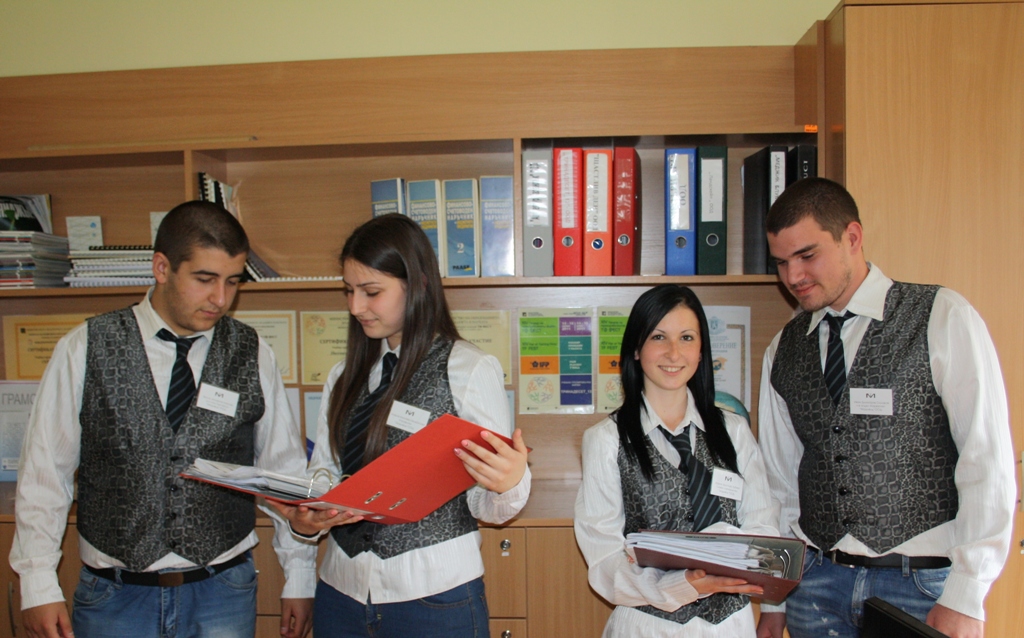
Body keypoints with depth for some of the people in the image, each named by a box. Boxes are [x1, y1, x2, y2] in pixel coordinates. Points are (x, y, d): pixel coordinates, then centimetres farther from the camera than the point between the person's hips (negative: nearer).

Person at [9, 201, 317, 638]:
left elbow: (286, 471, 2)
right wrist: (39, 587, -5)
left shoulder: (253, 356, -3)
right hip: (113, 599, 0)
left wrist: (299, 579, 4)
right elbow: (44, 474, -1)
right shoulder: (85, 350, -5)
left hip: (224, 594, 1)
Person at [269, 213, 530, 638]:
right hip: (342, 588, 5)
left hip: (434, 593, -4)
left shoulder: (471, 370, -9)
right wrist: (304, 519, -12)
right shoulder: (345, 378, 9)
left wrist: (510, 483, -31)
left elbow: (486, 507, -10)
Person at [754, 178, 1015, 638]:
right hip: (817, 580, 3)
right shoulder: (783, 351, 5)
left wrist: (964, 600, -14)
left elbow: (989, 461, -10)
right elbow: (780, 480, 8)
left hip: (923, 583, -3)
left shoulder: (943, 319, -7)